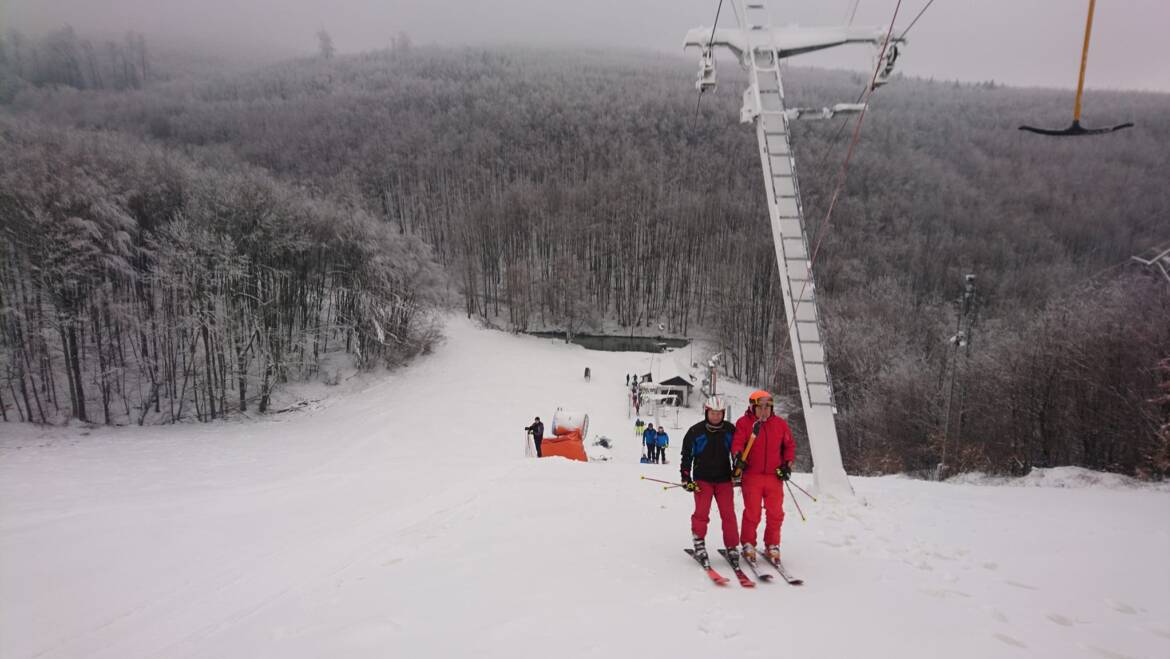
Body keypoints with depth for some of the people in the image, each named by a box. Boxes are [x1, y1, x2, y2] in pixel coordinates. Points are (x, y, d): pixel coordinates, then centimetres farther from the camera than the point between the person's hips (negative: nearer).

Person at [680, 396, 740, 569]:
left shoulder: (730, 430, 2)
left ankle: (732, 548, 7)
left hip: (724, 479, 1)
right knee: (701, 513, -10)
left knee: (728, 514, -2)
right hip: (702, 479, -1)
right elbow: (686, 455, 3)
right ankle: (699, 544, 2)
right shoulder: (695, 431, -3)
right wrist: (686, 478, -2)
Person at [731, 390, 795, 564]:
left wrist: (788, 464, 5)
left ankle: (772, 545, 23)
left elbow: (789, 445, 15)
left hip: (775, 476, 3)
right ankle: (748, 545, 16)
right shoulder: (744, 423, -2)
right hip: (752, 476, -3)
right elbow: (737, 443, -11)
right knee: (752, 513, 0)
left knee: (775, 513, 6)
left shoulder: (780, 424, 8)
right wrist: (739, 458, -29)